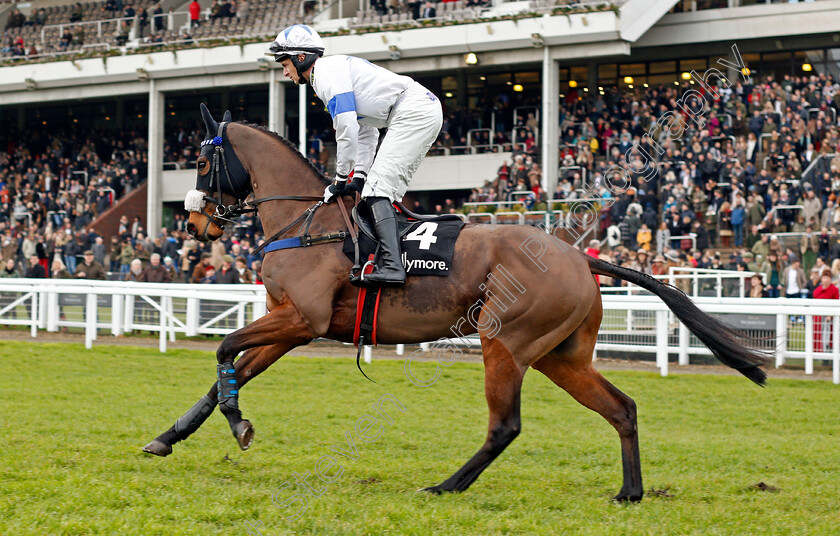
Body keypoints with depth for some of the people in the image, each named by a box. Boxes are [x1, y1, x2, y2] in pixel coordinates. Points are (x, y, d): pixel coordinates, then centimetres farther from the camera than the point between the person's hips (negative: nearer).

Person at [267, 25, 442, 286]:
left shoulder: (327, 71, -7)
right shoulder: (338, 69, 25)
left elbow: (347, 129, -15)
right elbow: (366, 132, 26)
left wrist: (341, 180, -6)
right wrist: (359, 177, 17)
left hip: (413, 112, -11)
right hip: (428, 111, 11)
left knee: (378, 186, -16)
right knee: (387, 190, 12)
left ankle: (392, 266, -29)